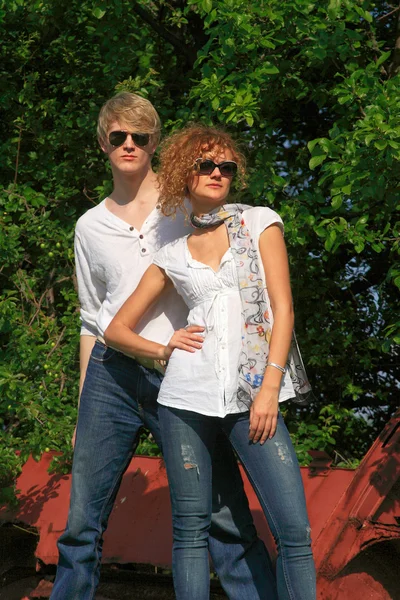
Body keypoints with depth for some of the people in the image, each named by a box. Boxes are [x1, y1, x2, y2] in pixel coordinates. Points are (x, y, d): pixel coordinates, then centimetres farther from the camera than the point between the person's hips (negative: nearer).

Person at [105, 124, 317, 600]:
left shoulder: (259, 221, 10)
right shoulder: (172, 255, 14)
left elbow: (283, 308, 2)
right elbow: (116, 329, 18)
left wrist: (269, 387, -7)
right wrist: (164, 350, 0)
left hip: (253, 395, -1)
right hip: (187, 396, 2)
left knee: (294, 530, -10)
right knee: (191, 527, 3)